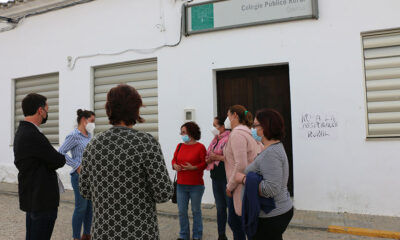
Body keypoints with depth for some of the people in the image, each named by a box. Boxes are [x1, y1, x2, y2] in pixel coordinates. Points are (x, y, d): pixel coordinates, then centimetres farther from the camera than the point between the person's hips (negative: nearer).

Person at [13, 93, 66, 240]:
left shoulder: (22, 131, 9)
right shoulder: (33, 135, -24)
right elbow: (59, 161, -18)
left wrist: (53, 159, 2)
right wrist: (60, 158, 4)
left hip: (32, 197, 10)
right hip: (42, 200, -10)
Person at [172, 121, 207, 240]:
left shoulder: (200, 147, -8)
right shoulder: (180, 146, 8)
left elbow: (205, 163, -8)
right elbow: (174, 159, 14)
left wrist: (193, 167, -21)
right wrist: (174, 165, -7)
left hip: (196, 186, -4)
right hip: (181, 185, 4)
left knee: (196, 210, 8)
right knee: (182, 211, 9)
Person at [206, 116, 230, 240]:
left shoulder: (229, 139, -11)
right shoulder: (215, 140, 16)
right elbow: (209, 157, 22)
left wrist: (217, 157, -17)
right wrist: (208, 159, 0)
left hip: (227, 178, -8)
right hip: (216, 178, 8)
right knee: (220, 208, 17)